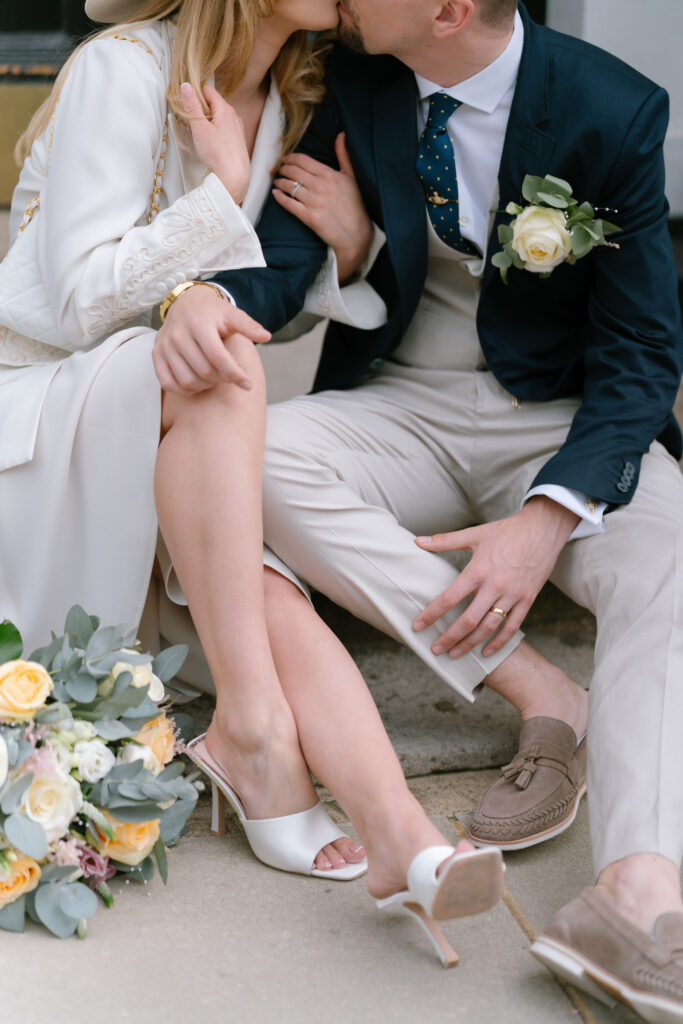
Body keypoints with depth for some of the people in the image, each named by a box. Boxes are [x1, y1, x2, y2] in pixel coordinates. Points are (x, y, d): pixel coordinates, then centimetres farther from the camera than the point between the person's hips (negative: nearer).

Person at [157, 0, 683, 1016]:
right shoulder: (356, 82, -2)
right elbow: (282, 260, -5)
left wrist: (549, 517, -26)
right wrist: (206, 297, -32)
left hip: (565, 425, -3)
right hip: (402, 410, 3)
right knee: (265, 455, -29)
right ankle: (544, 698, -26)